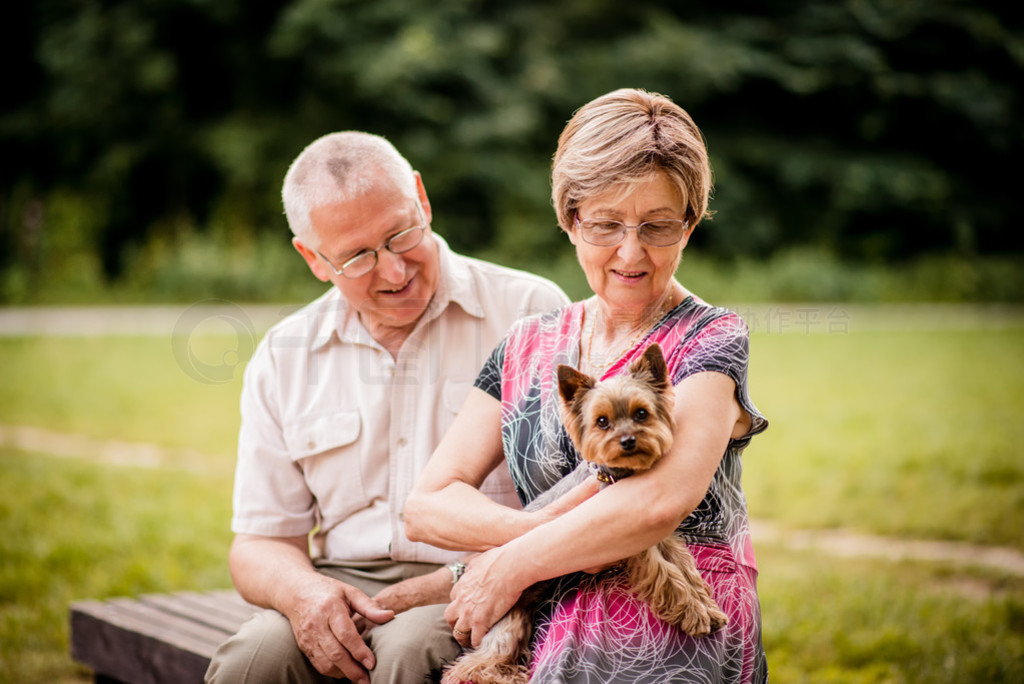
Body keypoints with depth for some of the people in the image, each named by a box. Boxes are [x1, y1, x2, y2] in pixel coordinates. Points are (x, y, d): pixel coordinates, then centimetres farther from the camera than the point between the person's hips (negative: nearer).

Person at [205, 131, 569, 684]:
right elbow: (262, 543, 12)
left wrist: (420, 593, -18)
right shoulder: (282, 358, 10)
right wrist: (301, 591, -14)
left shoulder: (533, 312, -2)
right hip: (346, 587, 3)